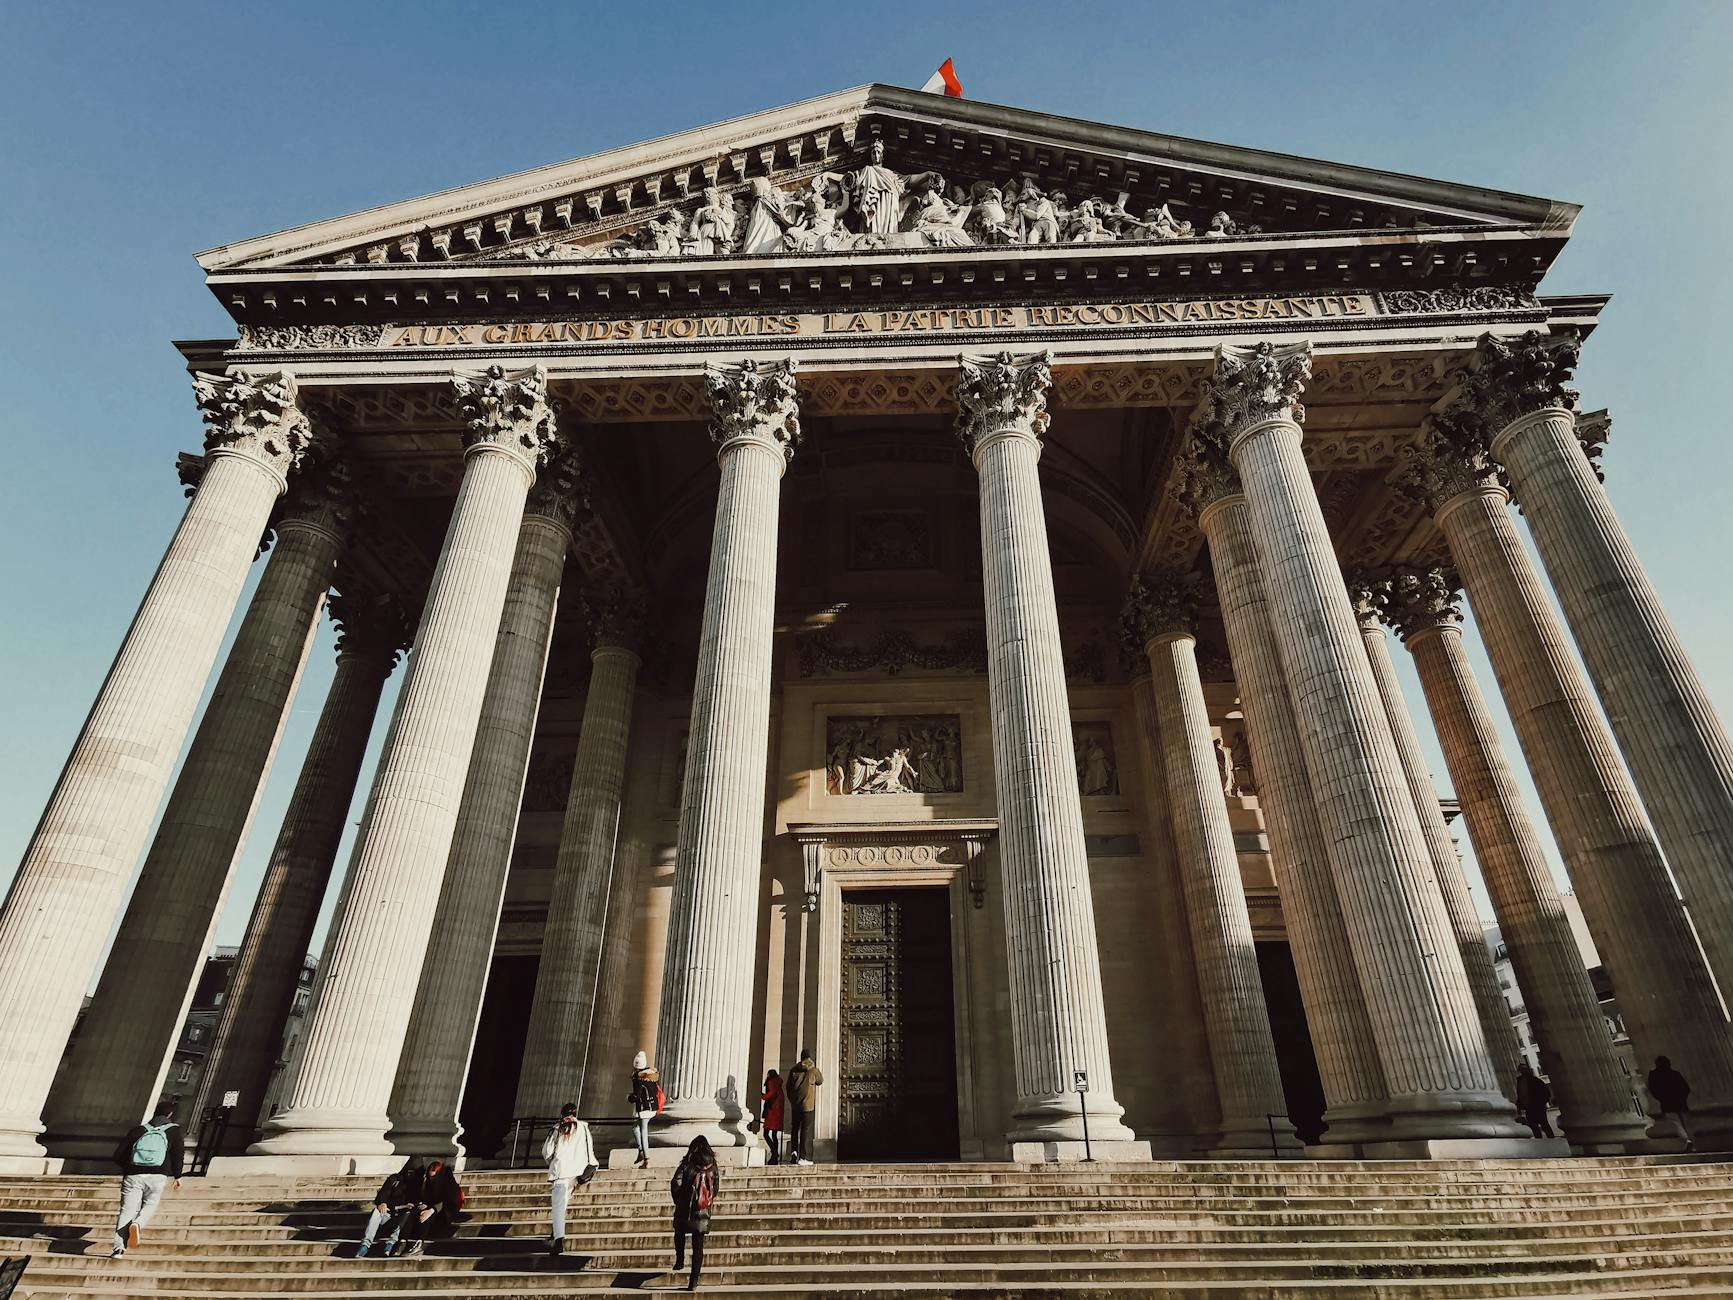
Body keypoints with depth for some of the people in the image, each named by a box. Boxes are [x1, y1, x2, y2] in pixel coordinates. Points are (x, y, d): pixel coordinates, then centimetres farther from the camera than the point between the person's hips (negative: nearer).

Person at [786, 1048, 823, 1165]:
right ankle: (803, 1157, -4)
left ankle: (794, 1150, 5)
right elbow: (820, 1081, 12)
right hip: (808, 1104, -4)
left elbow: (788, 1087, 11)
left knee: (796, 1128, 18)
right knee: (807, 1130, -1)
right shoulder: (813, 1070, -7)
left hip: (795, 1104, 4)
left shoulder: (794, 1070, 5)